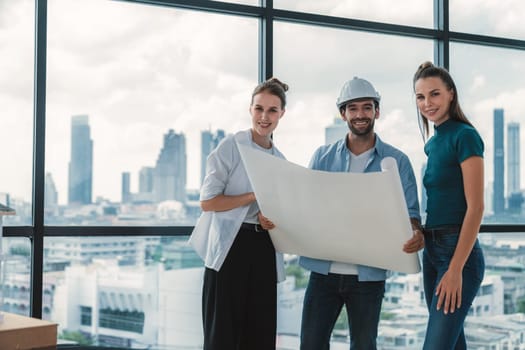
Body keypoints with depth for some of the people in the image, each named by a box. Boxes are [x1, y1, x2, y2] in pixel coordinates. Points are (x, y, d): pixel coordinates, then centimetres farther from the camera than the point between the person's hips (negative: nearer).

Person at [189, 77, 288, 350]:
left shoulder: (280, 160, 13)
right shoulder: (232, 146, -5)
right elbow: (207, 201, -11)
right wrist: (256, 196, -17)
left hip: (263, 249, 6)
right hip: (230, 245, -6)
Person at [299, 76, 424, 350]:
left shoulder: (397, 161, 4)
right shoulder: (323, 157, 9)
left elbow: (409, 211, 1)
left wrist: (416, 233, -22)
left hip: (368, 273, -1)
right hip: (324, 269, 1)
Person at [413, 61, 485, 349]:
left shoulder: (464, 136, -11)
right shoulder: (432, 143, 13)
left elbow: (475, 207, -16)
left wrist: (456, 269, -20)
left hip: (458, 250, -8)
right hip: (431, 250, 8)